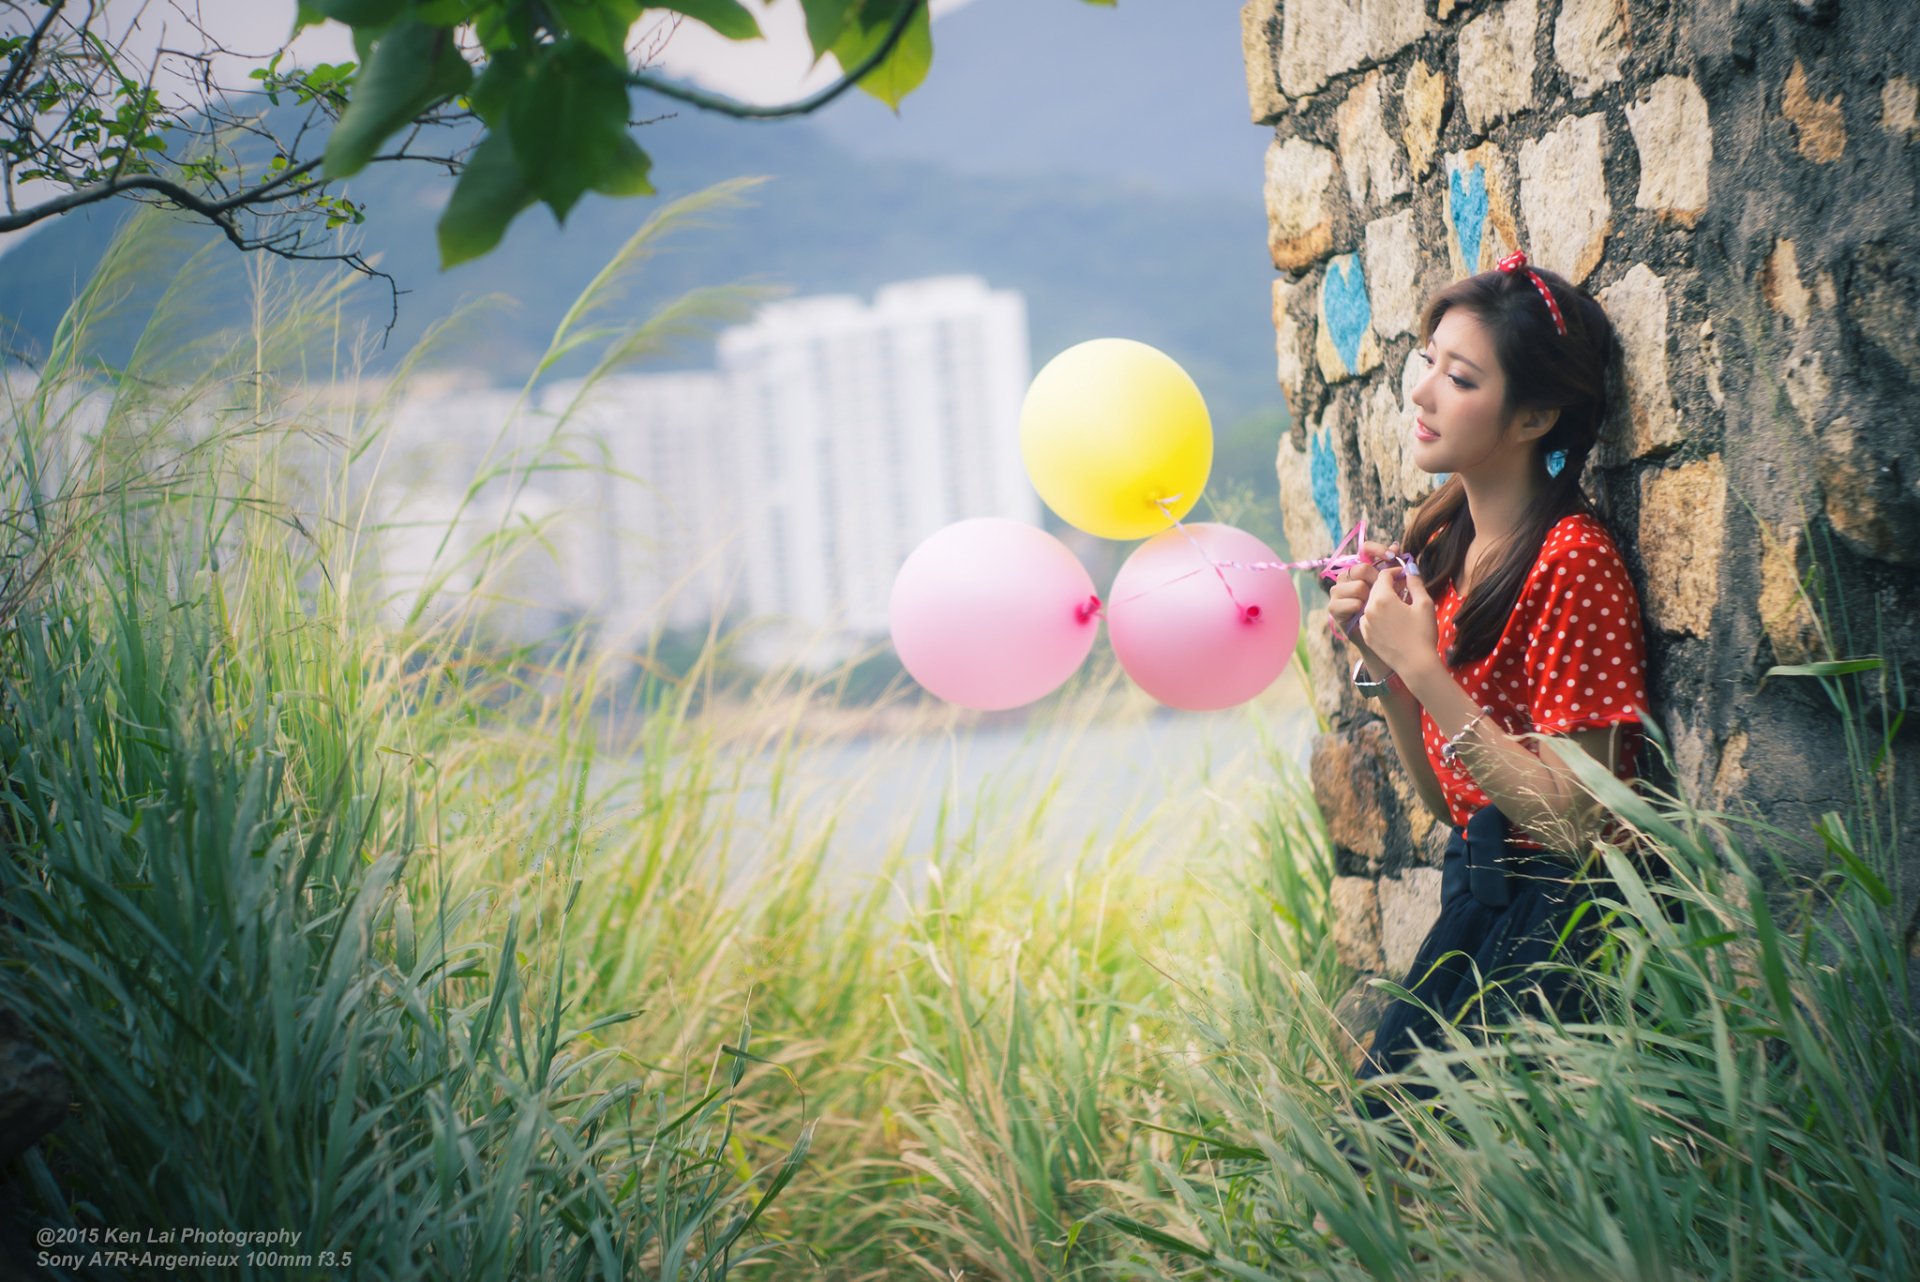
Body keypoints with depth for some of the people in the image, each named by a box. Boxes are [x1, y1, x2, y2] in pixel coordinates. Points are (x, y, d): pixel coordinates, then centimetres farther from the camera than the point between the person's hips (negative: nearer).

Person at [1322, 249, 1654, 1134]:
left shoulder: (1570, 560, -16)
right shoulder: (1442, 543, 8)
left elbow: (1576, 816, -19)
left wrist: (1422, 668, -19)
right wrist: (1377, 656, -2)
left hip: (1559, 914, -7)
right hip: (1477, 892, 7)